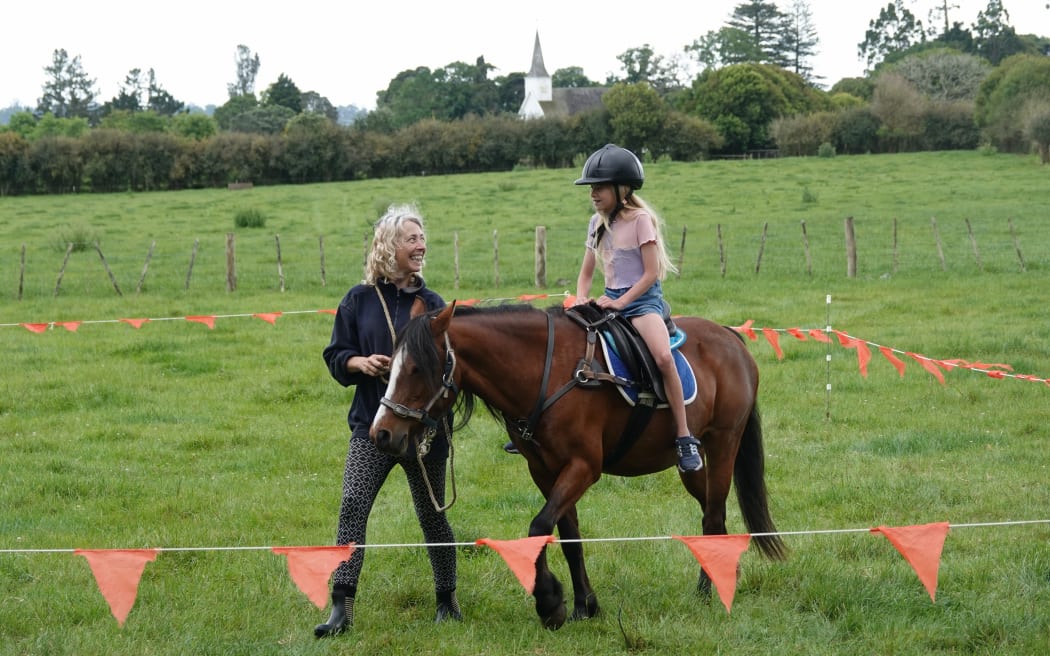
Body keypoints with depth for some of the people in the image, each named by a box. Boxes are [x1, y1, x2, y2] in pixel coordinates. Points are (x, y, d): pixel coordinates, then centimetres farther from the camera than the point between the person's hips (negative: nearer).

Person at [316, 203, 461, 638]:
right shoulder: (359, 301, 1)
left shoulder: (432, 304, 2)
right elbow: (335, 357, 5)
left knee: (432, 515, 11)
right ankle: (341, 607, -15)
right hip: (372, 424, -1)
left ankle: (448, 601, 28)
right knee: (352, 507, -14)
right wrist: (361, 363, -15)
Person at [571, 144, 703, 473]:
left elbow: (651, 272, -12)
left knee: (663, 357, -31)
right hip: (611, 300, 7)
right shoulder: (597, 223, 12)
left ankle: (684, 437, -26)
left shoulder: (640, 219, -7)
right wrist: (581, 299, -5)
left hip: (642, 298, -7)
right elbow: (586, 273, 15)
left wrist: (621, 302, -20)